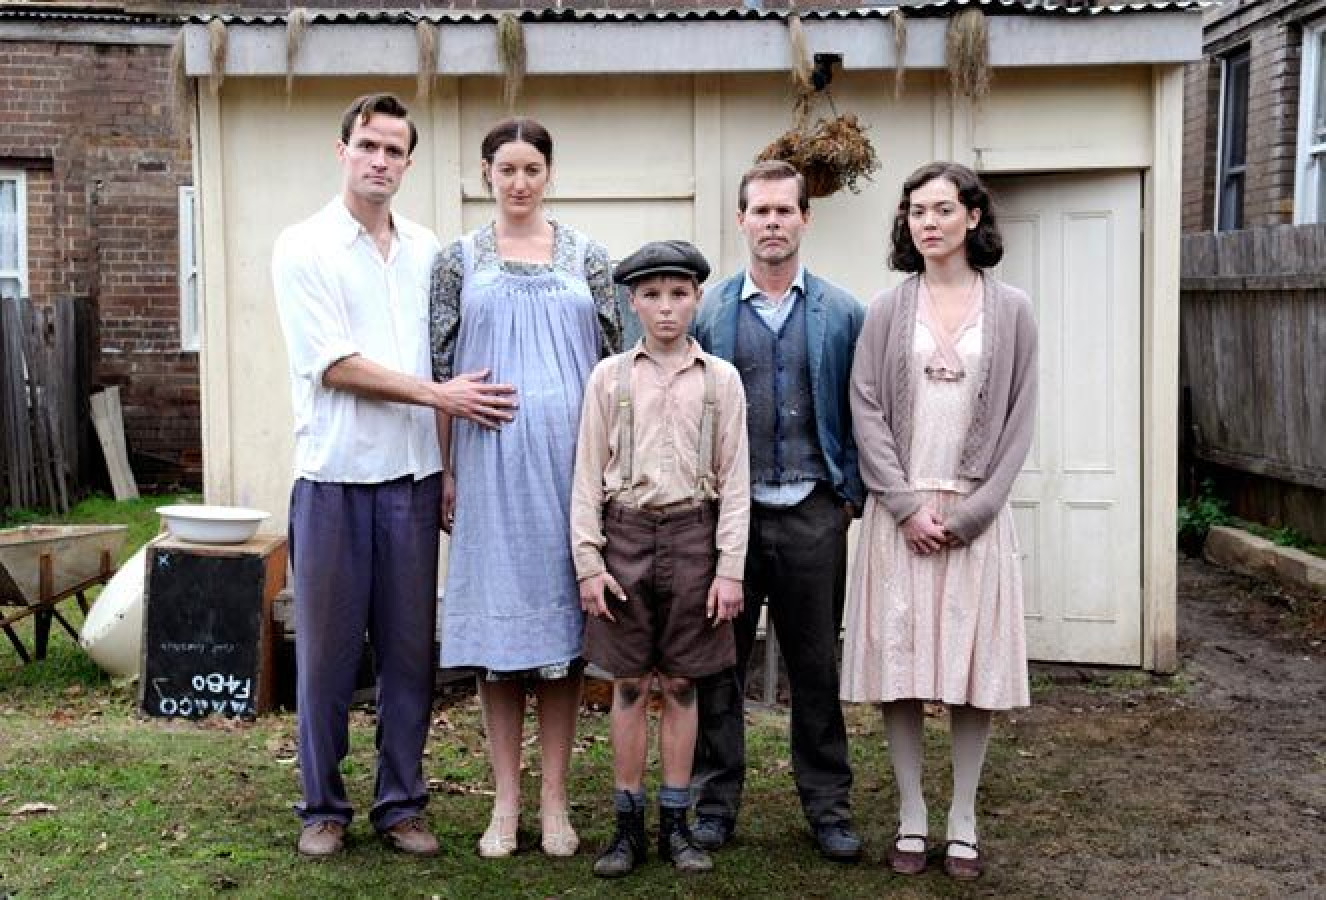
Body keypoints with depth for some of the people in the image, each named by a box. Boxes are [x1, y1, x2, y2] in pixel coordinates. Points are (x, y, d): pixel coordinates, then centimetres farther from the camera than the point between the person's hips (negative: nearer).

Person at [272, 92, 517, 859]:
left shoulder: (427, 249, 10)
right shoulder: (305, 248, -3)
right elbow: (334, 366, -11)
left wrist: (450, 468, 6)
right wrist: (440, 395, -13)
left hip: (413, 477, 4)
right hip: (335, 477, -4)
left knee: (410, 647, 8)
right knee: (328, 650, 5)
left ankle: (402, 801, 19)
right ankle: (325, 806, 18)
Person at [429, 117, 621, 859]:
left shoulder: (588, 258, 7)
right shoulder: (459, 261, 7)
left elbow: (612, 362, 8)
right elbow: (441, 370, 6)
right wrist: (445, 470, 0)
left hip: (569, 458, 0)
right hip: (489, 460, 0)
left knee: (561, 618, 4)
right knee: (497, 617, 3)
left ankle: (555, 799, 14)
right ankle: (507, 801, 14)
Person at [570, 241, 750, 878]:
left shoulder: (721, 378, 4)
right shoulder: (609, 376, 4)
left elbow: (734, 478, 2)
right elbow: (588, 474, 4)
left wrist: (730, 567, -3)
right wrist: (588, 562, -3)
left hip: (693, 536, 0)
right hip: (625, 534, 0)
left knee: (680, 685, 7)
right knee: (629, 685, 5)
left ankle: (675, 823, 17)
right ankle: (628, 824, 15)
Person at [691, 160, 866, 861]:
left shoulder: (843, 313, 5)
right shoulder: (708, 312, 5)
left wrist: (851, 495, 0)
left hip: (813, 514, 0)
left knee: (817, 665, 7)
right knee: (718, 663, 6)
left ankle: (828, 804, 19)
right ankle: (715, 800, 18)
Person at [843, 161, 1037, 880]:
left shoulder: (1010, 310, 5)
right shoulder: (887, 311, 5)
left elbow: (1017, 421, 2)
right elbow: (867, 412, 0)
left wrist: (972, 511, -7)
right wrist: (907, 504, -10)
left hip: (975, 515, 0)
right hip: (899, 511, 0)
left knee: (973, 664, 2)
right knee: (897, 660, 1)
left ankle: (963, 821, 14)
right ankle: (911, 817, 13)